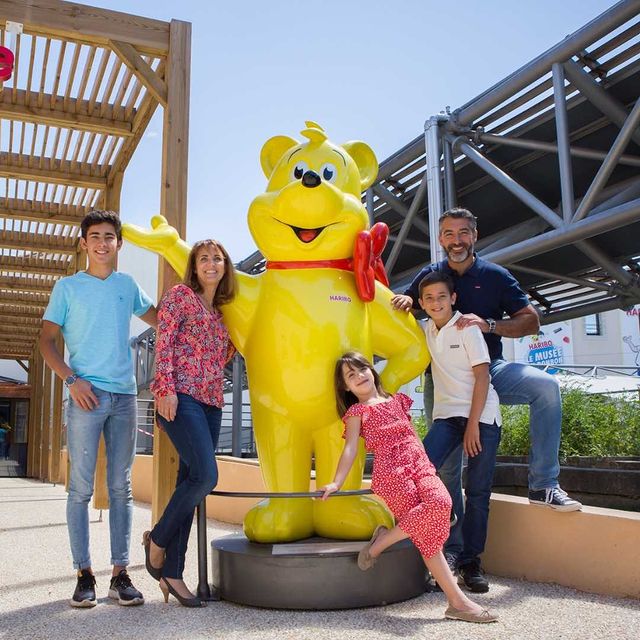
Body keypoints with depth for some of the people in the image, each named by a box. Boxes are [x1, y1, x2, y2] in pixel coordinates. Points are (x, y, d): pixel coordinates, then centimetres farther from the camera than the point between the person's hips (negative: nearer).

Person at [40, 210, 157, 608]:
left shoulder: (127, 285, 14)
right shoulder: (68, 287, 7)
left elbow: (158, 318, 29)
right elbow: (47, 340, 4)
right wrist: (71, 379, -10)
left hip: (125, 397, 3)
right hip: (86, 396, -3)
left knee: (121, 487, 5)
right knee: (81, 488, -2)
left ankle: (120, 574, 11)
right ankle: (84, 574, 6)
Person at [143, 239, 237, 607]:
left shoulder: (222, 311, 21)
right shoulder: (180, 295, 4)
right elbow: (164, 342, -6)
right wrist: (166, 387, -16)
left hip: (211, 402, 7)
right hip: (181, 396, -7)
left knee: (190, 483, 4)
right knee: (206, 475, -19)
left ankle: (171, 572, 9)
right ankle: (157, 539, 5)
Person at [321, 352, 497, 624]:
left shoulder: (397, 401, 26)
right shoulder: (357, 411, 12)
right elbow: (350, 449, 2)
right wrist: (336, 482, -11)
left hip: (419, 466, 5)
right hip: (390, 472, -5)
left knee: (441, 501, -27)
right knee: (428, 532, -23)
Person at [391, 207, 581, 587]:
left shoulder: (495, 276, 2)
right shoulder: (429, 276, 7)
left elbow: (531, 321, -2)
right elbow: (403, 306, 19)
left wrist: (488, 324, -19)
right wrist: (404, 302, -7)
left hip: (489, 370, 0)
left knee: (546, 386, -28)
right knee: (447, 466, -2)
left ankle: (544, 485, -21)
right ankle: (453, 549, 9)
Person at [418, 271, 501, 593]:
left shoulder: (467, 327, -5)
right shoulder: (425, 331, 10)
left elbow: (482, 376, -9)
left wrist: (473, 424, -13)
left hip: (482, 415, -4)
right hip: (447, 415, 4)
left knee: (478, 493, -2)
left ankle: (470, 562, 7)